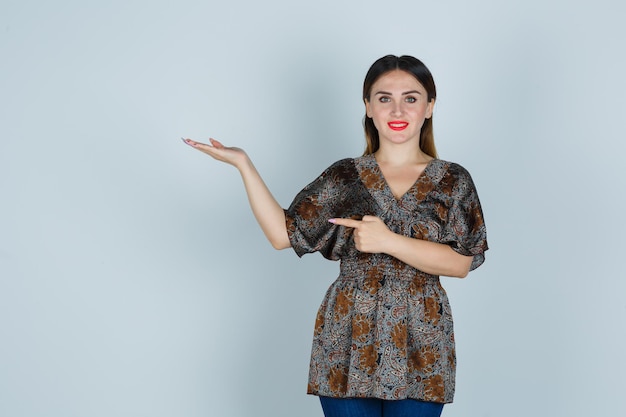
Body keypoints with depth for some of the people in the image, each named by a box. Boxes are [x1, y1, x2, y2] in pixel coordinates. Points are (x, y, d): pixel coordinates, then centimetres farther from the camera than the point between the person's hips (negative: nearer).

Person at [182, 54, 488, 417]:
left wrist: (388, 242, -17)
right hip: (348, 346, 1)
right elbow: (283, 233, -3)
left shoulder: (453, 181, 2)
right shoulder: (344, 177, 5)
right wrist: (243, 164, -8)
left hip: (419, 350, 0)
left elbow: (461, 263, -8)